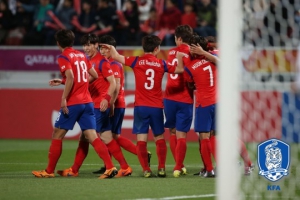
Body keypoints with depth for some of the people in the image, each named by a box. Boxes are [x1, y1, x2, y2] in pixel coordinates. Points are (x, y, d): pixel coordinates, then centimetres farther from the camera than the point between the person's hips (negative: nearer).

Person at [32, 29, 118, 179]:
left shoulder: (64, 57, -7)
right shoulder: (81, 55, 15)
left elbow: (70, 78, -21)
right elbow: (94, 75, 22)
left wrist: (64, 98, -19)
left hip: (72, 103, -6)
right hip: (87, 102, 6)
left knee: (57, 135, 7)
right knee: (92, 137, 0)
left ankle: (49, 171, 12)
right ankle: (110, 167, -14)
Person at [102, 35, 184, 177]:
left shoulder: (137, 61, -2)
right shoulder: (161, 63, 1)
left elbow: (116, 56, 0)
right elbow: (180, 69, 10)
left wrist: (111, 47, 20)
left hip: (141, 106, -1)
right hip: (157, 107, 1)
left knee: (141, 139, 0)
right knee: (160, 138, 14)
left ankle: (146, 170, -6)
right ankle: (161, 168, 8)